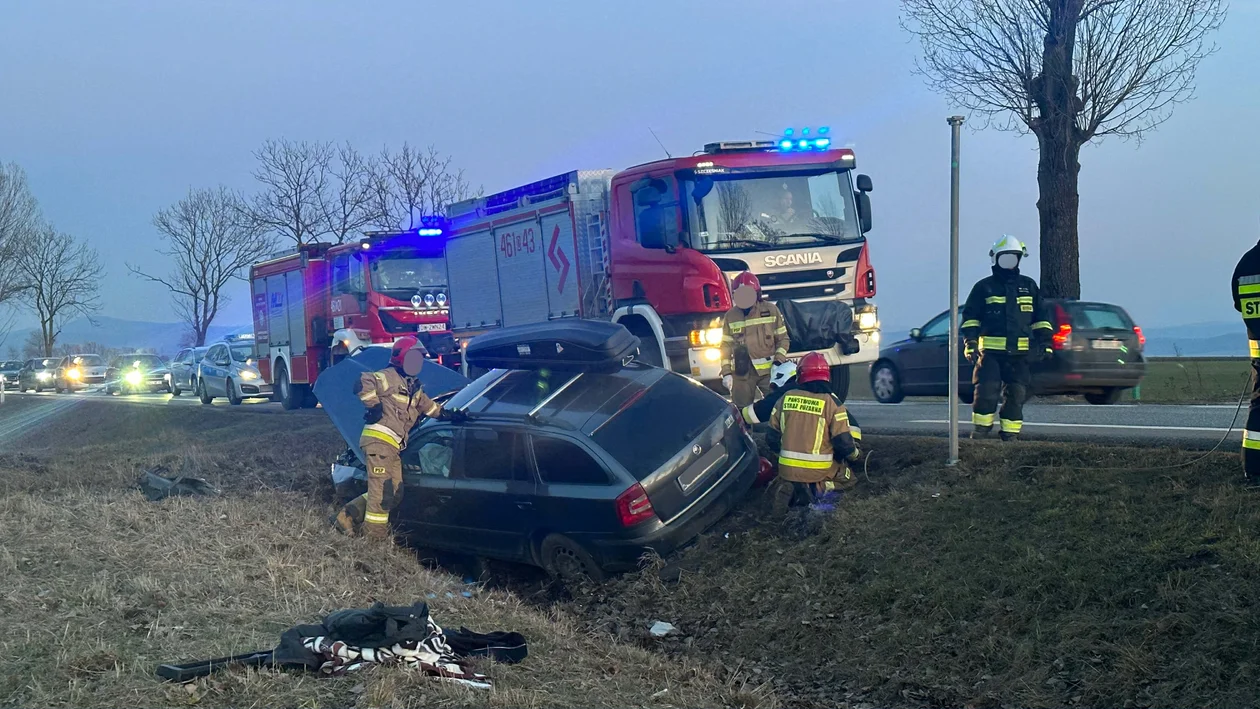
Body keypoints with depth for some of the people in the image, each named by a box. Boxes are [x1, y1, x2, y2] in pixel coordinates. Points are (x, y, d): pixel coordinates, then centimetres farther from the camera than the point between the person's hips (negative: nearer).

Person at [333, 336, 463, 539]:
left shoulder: (414, 388, 23)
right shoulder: (389, 377, -7)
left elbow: (428, 406, 31)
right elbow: (363, 383, -22)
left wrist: (450, 415, 20)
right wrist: (374, 406, -19)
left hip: (393, 447, 10)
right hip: (379, 440, -10)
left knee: (395, 494, 11)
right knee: (382, 491, -9)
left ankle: (350, 516, 18)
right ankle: (375, 535, -4)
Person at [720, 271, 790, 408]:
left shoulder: (771, 310, 1)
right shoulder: (731, 316, 4)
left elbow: (783, 338, 5)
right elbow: (726, 345, 6)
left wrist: (779, 358, -10)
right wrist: (726, 373, -2)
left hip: (769, 370, -1)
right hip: (742, 372, 1)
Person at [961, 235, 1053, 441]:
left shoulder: (1029, 286, 15)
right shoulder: (984, 287, 7)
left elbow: (1040, 317, 18)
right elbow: (970, 317, 6)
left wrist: (1044, 341, 8)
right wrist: (970, 343, -5)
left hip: (1019, 354, 3)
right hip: (990, 352, -3)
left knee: (1016, 395, 4)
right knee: (986, 392, -11)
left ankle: (1011, 434, 11)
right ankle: (981, 431, 1)